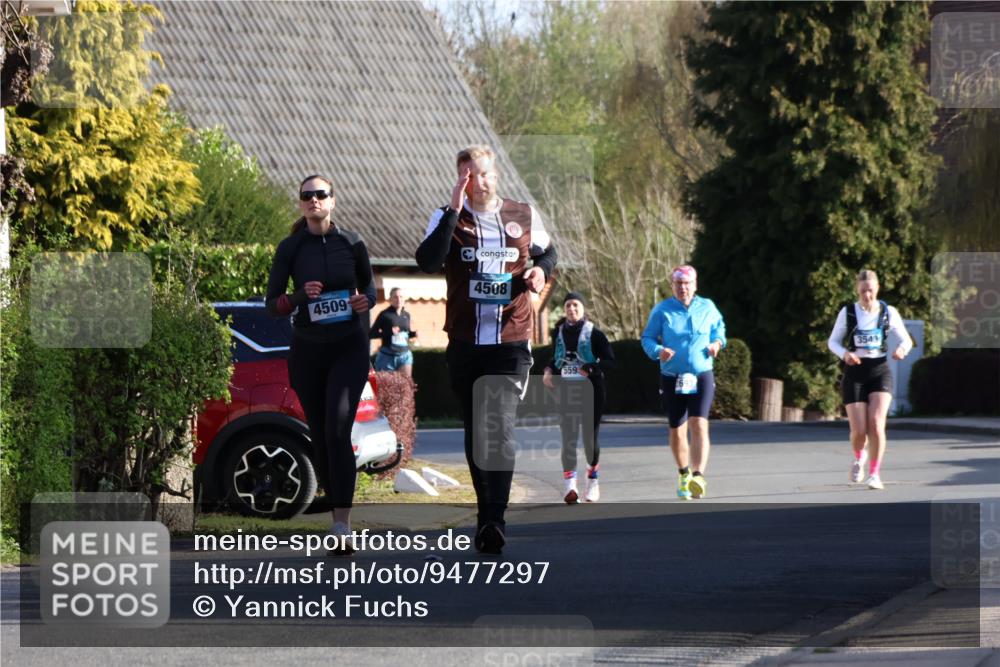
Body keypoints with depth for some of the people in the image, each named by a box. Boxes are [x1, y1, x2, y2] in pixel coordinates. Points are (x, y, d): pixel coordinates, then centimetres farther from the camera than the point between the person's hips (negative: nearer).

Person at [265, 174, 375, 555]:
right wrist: (300, 296, -19)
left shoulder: (351, 244, -1)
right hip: (307, 350, 2)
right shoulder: (290, 249, -1)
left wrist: (365, 302, -7)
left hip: (349, 348, -2)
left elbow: (368, 284, 16)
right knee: (320, 438, 6)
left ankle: (342, 526, -24)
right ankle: (338, 517, 20)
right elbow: (272, 305, 1)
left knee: (337, 431, -17)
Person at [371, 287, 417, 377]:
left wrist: (413, 334, -1)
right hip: (387, 356, -4)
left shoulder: (406, 315, 8)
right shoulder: (385, 315, -7)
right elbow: (371, 333, -8)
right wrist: (388, 332, -22)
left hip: (404, 356, 4)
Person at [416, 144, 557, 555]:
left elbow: (546, 251, 25)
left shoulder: (524, 216, 7)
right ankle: (487, 513, 23)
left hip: (511, 343, -1)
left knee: (500, 428, -16)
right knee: (475, 431, 10)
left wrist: (542, 271, 1)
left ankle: (494, 521, -22)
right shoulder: (447, 219, 2)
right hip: (465, 344, 2)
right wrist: (454, 211, -20)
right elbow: (428, 262, -16)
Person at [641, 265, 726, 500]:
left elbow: (719, 326, 22)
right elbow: (647, 338, 2)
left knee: (699, 426, -19)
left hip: (701, 377, -1)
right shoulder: (662, 310, -1)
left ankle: (698, 476, -29)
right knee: (677, 431, 9)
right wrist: (658, 351, -20)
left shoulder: (707, 308, 4)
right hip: (672, 379, 1)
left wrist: (717, 342, 0)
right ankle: (683, 474, 34)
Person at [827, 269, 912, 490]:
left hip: (880, 372, 0)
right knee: (859, 430, -5)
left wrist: (902, 348, -16)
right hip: (855, 373, 0)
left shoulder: (889, 313, 0)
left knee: (876, 423, -18)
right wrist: (845, 354, -15)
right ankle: (859, 457, 30)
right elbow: (833, 341, 6)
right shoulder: (847, 313, -1)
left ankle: (875, 474, -7)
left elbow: (907, 340, 8)